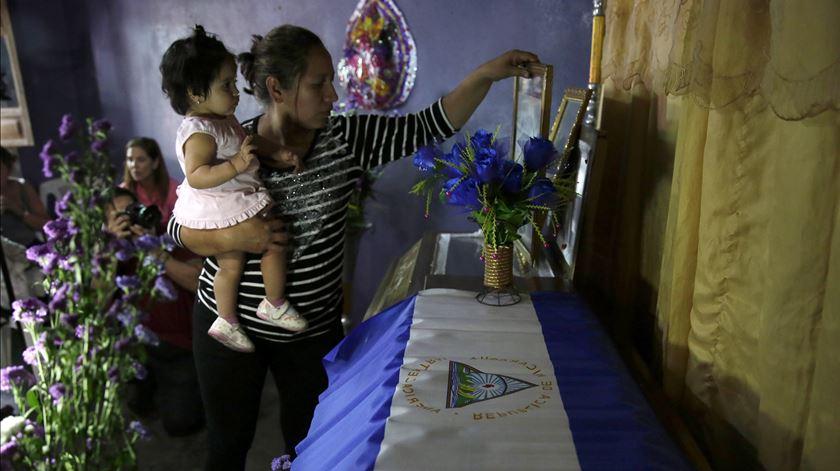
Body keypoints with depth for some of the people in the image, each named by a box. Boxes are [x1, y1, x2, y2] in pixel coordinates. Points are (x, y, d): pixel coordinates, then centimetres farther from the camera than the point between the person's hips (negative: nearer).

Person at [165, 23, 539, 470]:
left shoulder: (347, 137, -9)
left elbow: (427, 127, -12)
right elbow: (179, 228, -5)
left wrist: (485, 73, -21)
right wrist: (232, 238, -24)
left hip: (314, 328, 2)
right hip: (229, 324, -1)